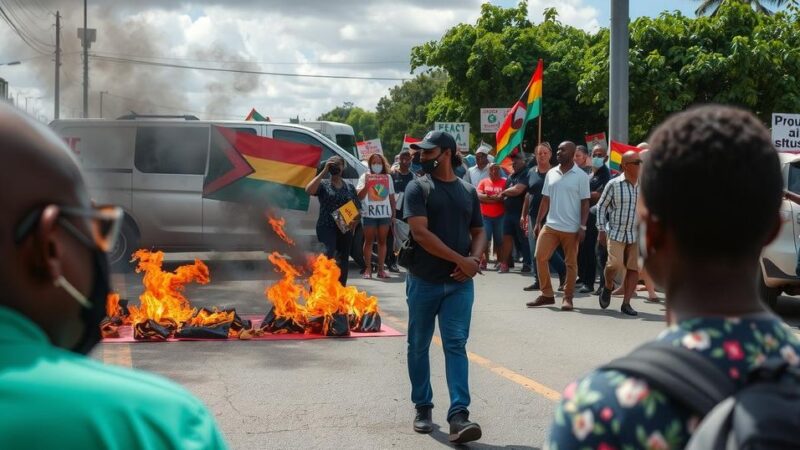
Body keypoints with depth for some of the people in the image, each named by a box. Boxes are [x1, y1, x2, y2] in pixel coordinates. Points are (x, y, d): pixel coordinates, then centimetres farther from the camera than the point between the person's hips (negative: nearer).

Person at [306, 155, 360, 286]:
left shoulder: (349, 188, 14)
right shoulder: (323, 184, 3)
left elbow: (358, 209, 16)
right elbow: (309, 190, -18)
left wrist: (354, 223, -4)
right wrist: (324, 172, -16)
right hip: (326, 227, -5)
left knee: (343, 261, 9)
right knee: (328, 253, -25)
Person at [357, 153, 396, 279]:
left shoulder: (388, 177, 11)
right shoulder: (365, 176, 2)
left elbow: (391, 197, 15)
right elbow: (359, 196, -6)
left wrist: (394, 212, 11)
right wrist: (367, 184, -20)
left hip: (385, 214, 3)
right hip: (369, 214, -3)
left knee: (382, 241, 6)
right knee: (369, 241, 1)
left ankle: (381, 269, 10)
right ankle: (368, 269, 4)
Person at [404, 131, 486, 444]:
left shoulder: (468, 191, 9)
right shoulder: (417, 188, -3)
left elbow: (478, 232, 15)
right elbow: (420, 232, -14)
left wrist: (474, 259, -8)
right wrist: (460, 259, -16)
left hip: (460, 283, 1)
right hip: (424, 281, -1)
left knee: (456, 345, -5)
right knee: (419, 345, 9)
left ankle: (458, 415, -9)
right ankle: (423, 407, 23)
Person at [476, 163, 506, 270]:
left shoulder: (504, 182, 1)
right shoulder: (484, 182, 8)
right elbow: (479, 196, -4)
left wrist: (488, 197, -10)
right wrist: (495, 198, -10)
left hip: (500, 216, -1)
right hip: (485, 216, 1)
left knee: (499, 240, 4)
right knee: (485, 239, -4)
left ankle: (499, 261, 16)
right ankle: (484, 261, 3)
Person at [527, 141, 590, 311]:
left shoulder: (581, 176, -4)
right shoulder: (551, 173, 8)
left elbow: (585, 203, -5)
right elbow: (546, 200, 12)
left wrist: (583, 227, -12)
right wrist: (538, 222, 7)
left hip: (571, 228, -4)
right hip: (550, 225, 4)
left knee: (571, 263, 4)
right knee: (540, 257, -1)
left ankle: (568, 298, 13)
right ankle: (547, 294, 10)